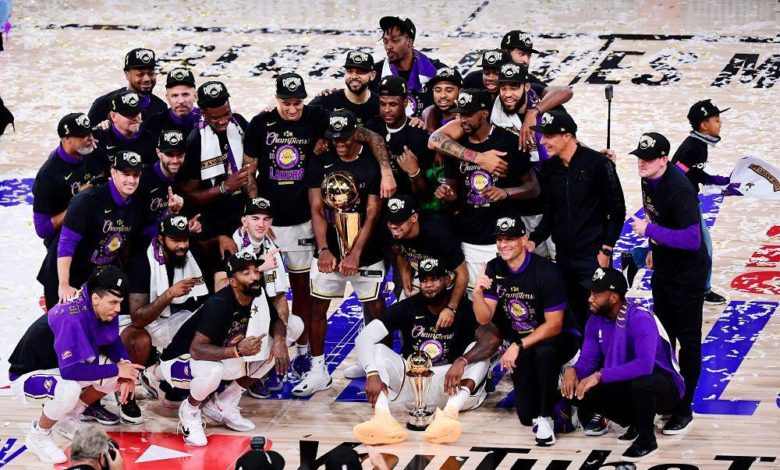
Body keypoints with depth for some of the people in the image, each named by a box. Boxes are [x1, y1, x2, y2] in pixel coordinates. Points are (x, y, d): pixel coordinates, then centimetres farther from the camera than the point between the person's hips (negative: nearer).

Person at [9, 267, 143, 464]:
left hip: (61, 366, 8)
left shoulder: (103, 309, -11)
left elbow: (113, 342, 6)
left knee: (121, 370, -6)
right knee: (69, 389, -38)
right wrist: (117, 370, -30)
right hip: (27, 375, -8)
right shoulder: (72, 318, -35)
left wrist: (124, 365, -16)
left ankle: (69, 418, 13)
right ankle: (38, 435, -8)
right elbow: (70, 371, -39)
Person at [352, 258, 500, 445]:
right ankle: (382, 417, -46)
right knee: (376, 349, -18)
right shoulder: (407, 307, -1)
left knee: (478, 353, -24)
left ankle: (449, 413, -50)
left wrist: (461, 362, -43)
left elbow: (492, 338, -25)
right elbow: (364, 338, -12)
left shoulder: (464, 308, -6)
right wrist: (372, 374, -31)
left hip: (447, 384, -2)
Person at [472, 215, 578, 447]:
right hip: (520, 346, 5)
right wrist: (478, 292, -27)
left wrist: (518, 346, -26)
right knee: (526, 415, -3)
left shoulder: (546, 272, -22)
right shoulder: (493, 270, -5)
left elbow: (554, 325, -21)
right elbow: (484, 318, -8)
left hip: (556, 340, -5)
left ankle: (545, 418, -22)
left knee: (544, 352, -40)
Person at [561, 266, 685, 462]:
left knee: (641, 381, -41)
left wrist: (600, 376, -44)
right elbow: (588, 360, -3)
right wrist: (573, 371, -28)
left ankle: (647, 439, -13)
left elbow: (644, 365, -42)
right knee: (579, 392, -12)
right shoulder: (596, 320, -4)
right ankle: (635, 422, 9)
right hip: (626, 385, 7)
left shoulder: (640, 319, -28)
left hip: (664, 385, -7)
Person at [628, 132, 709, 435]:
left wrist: (649, 231, -32)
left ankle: (684, 409, 7)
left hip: (688, 273, -9)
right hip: (663, 269, 9)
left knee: (688, 341, 0)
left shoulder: (679, 190, -29)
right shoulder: (649, 181, -3)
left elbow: (692, 239, -34)